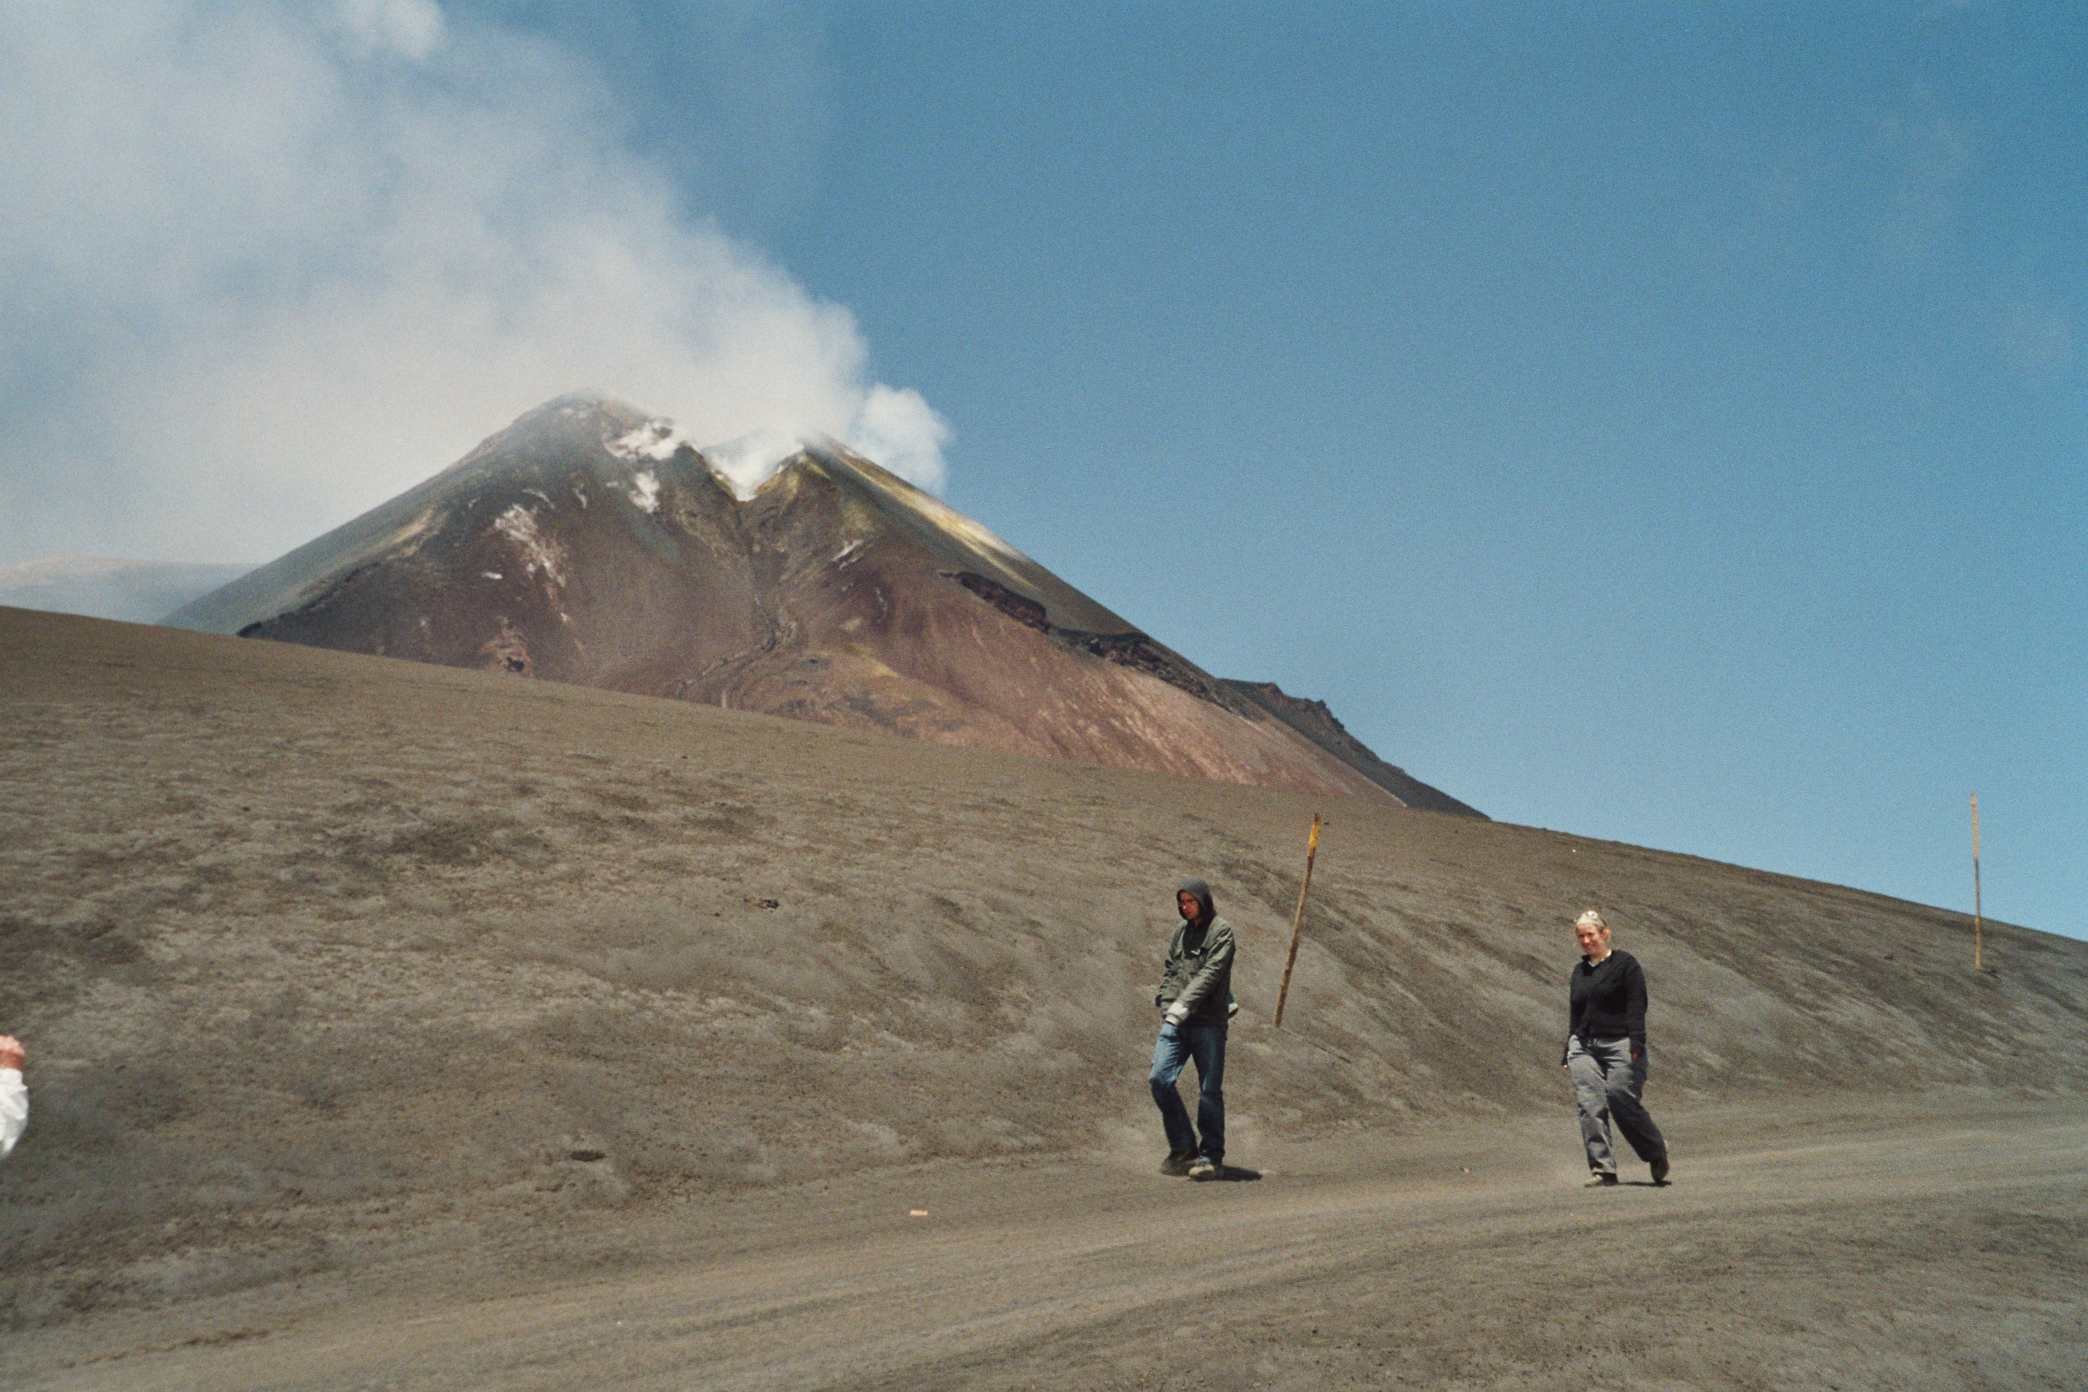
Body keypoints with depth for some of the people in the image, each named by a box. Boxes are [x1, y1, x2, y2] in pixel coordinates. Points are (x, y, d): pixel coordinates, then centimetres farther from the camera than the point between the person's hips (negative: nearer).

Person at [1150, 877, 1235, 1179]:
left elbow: (1211, 973, -14)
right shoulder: (1180, 933, 17)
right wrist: (1168, 1007, 4)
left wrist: (1184, 1003, -23)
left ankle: (1211, 1157, 10)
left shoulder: (1220, 931, -3)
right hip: (1176, 1022, 5)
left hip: (1208, 1022, -5)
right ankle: (1183, 1148, 7)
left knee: (1209, 1090, -2)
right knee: (1160, 1078, -7)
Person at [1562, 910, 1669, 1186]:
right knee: (1590, 1106, -7)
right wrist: (1567, 1054, 18)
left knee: (1622, 1102, -11)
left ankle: (1657, 1155, 13)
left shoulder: (1624, 963, 0)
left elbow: (1637, 1006, -7)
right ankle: (1602, 1168, -5)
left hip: (1619, 1045, -5)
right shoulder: (1580, 970, 18)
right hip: (1584, 1047, 5)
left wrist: (1636, 1044, -17)